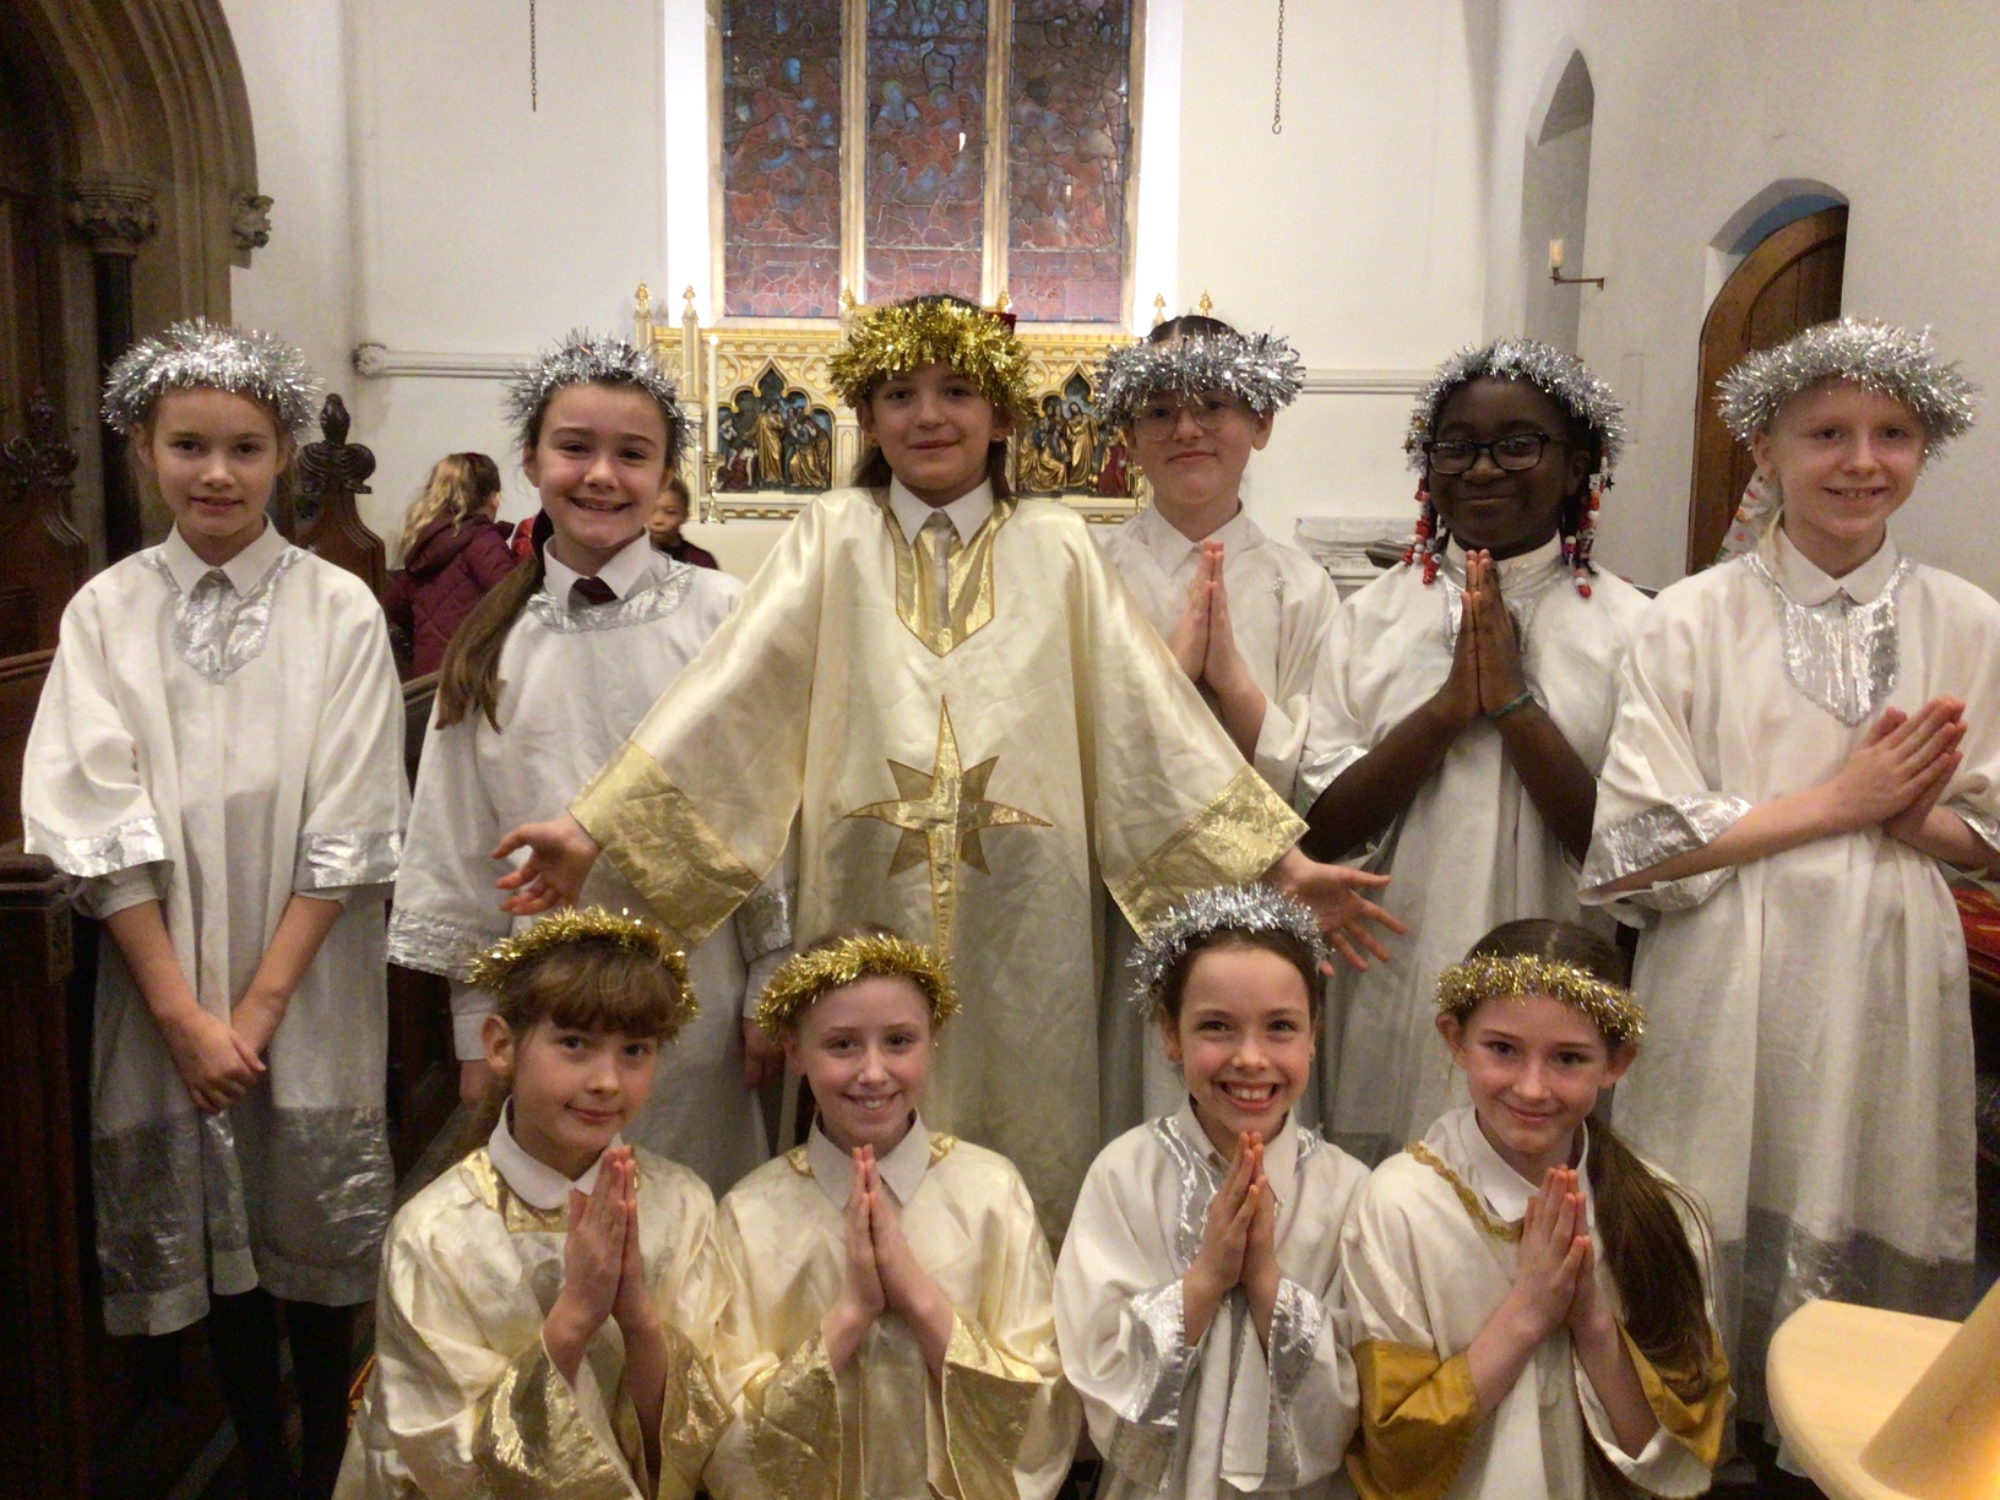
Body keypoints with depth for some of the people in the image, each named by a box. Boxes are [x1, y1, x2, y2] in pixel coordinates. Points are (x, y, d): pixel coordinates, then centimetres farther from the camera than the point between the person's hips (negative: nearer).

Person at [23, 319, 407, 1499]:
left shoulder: (340, 610, -6)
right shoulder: (105, 612, -1)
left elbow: (349, 834, -8)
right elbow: (97, 828, -5)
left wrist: (261, 1004, -11)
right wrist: (185, 1012, -11)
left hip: (309, 991, -1)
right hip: (164, 991, 2)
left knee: (313, 1235, 10)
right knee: (214, 1240, 13)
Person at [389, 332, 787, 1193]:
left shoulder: (720, 615, -7)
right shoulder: (494, 641, 3)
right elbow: (460, 841, 8)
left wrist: (771, 995, -1)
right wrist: (475, 1024, 9)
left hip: (694, 986, -2)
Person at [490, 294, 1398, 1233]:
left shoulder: (1056, 547, 8)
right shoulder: (833, 539, 6)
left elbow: (1149, 709, 3)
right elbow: (729, 692, -3)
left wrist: (1284, 863, -2)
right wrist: (591, 828, -13)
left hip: (1021, 927, 1)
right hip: (871, 914, 0)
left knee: (1022, 1180, 8)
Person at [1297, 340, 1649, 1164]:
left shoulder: (1626, 627, -2)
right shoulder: (1371, 616, 3)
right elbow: (1320, 831, -5)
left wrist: (1515, 704, -16)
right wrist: (1447, 706, -14)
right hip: (1392, 1005, 1)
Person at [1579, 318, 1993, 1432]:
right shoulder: (1695, 619, -4)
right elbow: (1636, 849, -10)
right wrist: (1839, 801, -12)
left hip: (1894, 988, 3)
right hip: (1730, 993, -2)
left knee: (1880, 1261, 11)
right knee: (1714, 1267, 5)